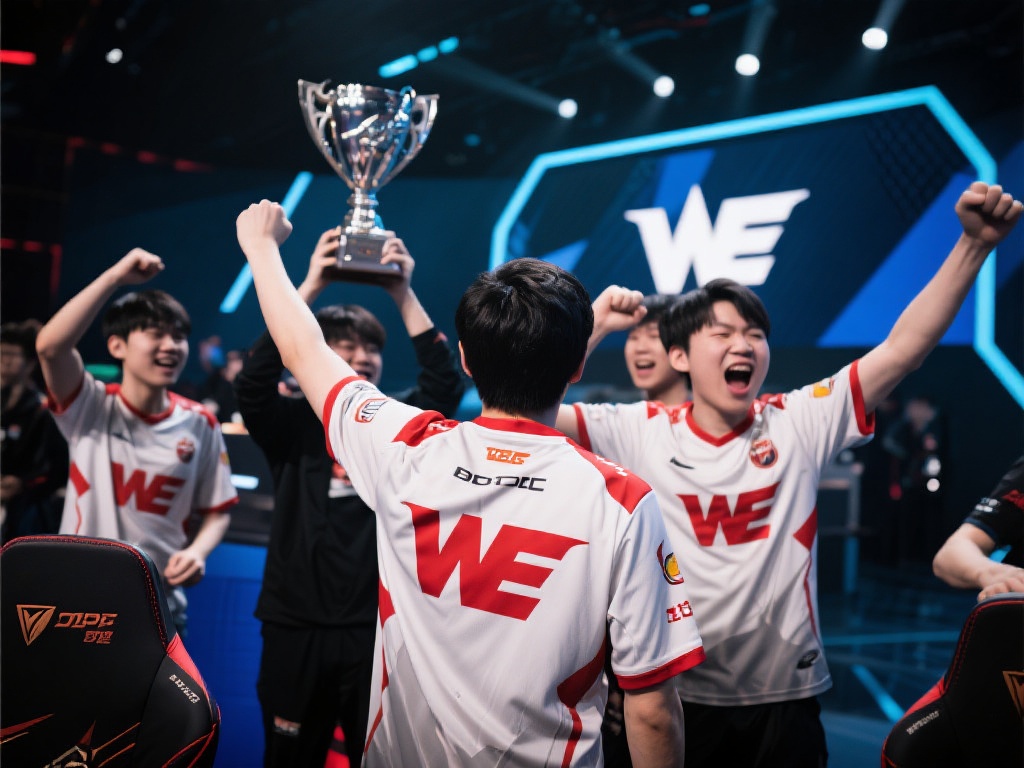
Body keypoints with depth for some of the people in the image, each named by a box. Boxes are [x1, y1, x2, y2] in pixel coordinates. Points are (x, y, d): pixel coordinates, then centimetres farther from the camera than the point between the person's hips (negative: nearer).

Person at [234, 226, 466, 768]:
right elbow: (254, 380, -16)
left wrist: (404, 294, -13)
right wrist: (310, 287, -20)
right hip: (296, 629, -1)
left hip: (378, 629, 1)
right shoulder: (293, 427, 1)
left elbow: (446, 382, -8)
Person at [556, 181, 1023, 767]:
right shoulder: (640, 431, -5)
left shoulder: (801, 423, -2)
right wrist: (595, 326, -10)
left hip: (787, 699, 1)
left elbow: (904, 348, -8)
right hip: (677, 699, -1)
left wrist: (975, 244, -15)